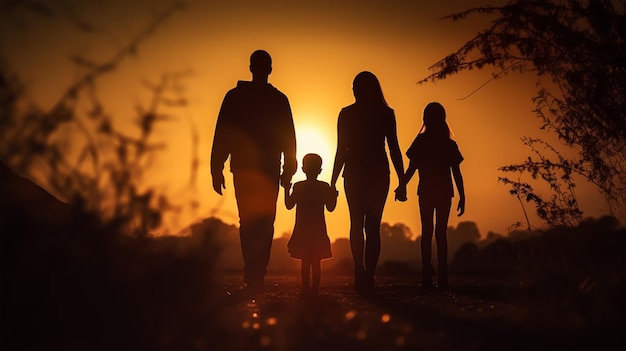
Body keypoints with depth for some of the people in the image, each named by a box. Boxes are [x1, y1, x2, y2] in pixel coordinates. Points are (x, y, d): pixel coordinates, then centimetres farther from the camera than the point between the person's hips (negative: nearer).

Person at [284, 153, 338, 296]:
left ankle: (306, 289, 3)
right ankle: (315, 290, 5)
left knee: (305, 262, 5)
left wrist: (286, 188, 13)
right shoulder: (324, 187, -2)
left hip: (302, 231, 0)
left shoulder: (298, 186, -4)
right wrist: (334, 196, 16)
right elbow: (330, 208, 0)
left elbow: (289, 205, 1)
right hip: (318, 231, 0)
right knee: (316, 262, 6)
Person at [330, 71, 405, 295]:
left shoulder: (347, 114, -1)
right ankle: (368, 277, -4)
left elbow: (341, 150, -2)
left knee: (357, 224, 11)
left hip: (354, 174, 0)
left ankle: (361, 274, -3)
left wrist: (333, 182, 4)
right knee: (373, 226, 3)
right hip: (378, 174, 0)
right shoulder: (386, 114, -1)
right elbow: (394, 150, -4)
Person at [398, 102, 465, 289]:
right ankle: (442, 277, -1)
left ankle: (427, 276, -6)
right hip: (444, 192, 1)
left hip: (426, 192, -1)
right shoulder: (450, 144, 3)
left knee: (427, 232, 2)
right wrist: (462, 197, 5)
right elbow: (457, 173, 2)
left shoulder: (420, 142, -1)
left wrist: (401, 186, 4)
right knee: (441, 233, 4)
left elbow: (411, 169, -5)